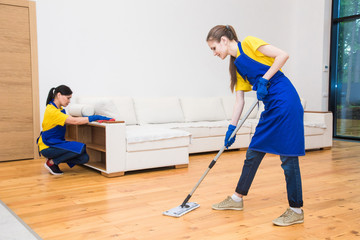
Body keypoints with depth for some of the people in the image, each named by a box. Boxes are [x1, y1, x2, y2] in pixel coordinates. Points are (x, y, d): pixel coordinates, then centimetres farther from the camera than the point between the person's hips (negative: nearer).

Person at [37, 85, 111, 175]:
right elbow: (75, 121, -27)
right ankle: (52, 162, -6)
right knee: (80, 148, -25)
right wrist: (95, 117, -26)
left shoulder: (60, 109, 10)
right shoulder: (51, 110, -21)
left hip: (57, 143, 8)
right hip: (48, 147, -8)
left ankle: (54, 160, 9)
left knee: (84, 158, -8)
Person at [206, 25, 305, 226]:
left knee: (288, 157, -3)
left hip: (285, 102, -8)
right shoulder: (236, 65, 17)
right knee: (253, 153, 13)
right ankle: (237, 198, 27)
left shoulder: (249, 43, -4)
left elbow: (283, 55, -13)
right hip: (270, 107, 9)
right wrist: (232, 128, 10)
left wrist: (264, 80, -16)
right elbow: (240, 101, 14)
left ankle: (296, 211, 9)